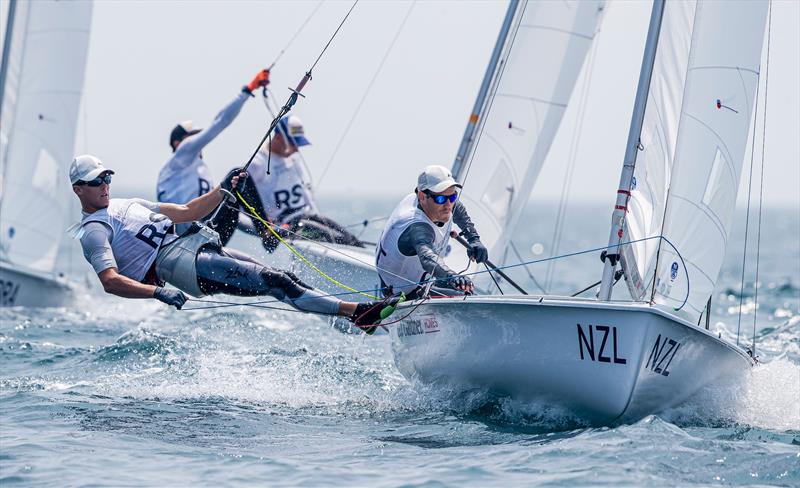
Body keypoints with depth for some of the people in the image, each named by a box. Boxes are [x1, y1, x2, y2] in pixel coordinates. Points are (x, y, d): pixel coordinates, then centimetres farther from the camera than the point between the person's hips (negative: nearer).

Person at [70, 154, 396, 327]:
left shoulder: (127, 205, 25)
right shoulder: (93, 231, 0)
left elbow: (186, 212, 28)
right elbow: (110, 281, -16)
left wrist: (226, 190, 15)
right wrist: (156, 292, -31)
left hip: (193, 244, 9)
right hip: (174, 263, -9)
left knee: (282, 278, -5)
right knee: (272, 282, -19)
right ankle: (356, 311, -25)